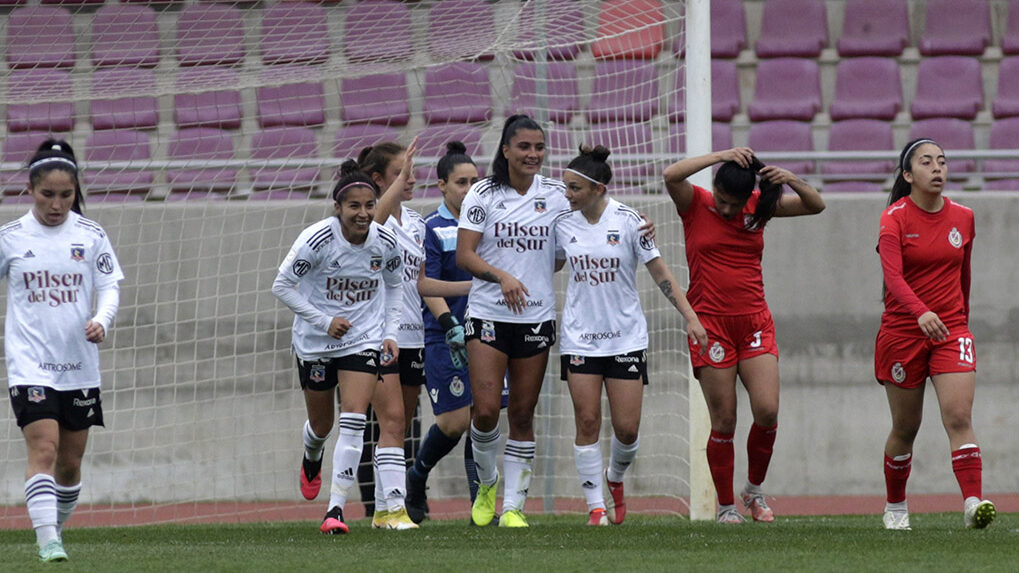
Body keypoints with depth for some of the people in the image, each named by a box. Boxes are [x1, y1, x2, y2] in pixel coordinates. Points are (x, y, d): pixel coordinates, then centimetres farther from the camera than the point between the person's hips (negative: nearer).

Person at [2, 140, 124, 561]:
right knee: (43, 449, -18)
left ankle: (58, 526, 31)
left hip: (79, 366, 3)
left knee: (70, 462, 10)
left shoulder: (91, 235, 2)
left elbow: (110, 286, 1)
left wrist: (101, 320, -19)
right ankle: (47, 541, -23)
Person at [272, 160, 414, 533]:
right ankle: (312, 459, 53)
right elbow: (282, 287, -11)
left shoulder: (385, 243, -10)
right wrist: (324, 320, -17)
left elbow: (394, 286, 10)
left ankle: (335, 510, -14)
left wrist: (391, 332, 0)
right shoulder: (316, 240, -20)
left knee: (353, 420, -16)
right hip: (316, 343, -1)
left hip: (365, 339, 1)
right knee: (321, 425, 14)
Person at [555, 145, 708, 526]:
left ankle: (615, 479, 29)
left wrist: (690, 316, -8)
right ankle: (595, 506, 4)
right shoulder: (563, 223, 0)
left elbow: (660, 272, -4)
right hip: (579, 336, 2)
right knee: (587, 422, -4)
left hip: (626, 336, -2)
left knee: (627, 429, -2)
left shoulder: (627, 221, -8)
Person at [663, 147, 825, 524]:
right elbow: (671, 175, -21)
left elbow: (816, 206, 7)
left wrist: (792, 181, -13)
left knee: (767, 410, -10)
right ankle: (726, 506, 9)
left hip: (754, 322, 3)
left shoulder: (759, 208, 6)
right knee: (724, 422, -3)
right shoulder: (695, 206, -2)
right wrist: (723, 155, -21)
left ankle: (755, 489, 13)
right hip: (710, 321, -2)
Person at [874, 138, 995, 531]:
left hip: (950, 330, 2)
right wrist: (922, 312, -40)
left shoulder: (963, 218, 5)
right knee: (906, 427, 8)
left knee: (959, 417, -16)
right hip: (902, 332, -2)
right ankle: (895, 506, 27)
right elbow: (893, 276, -24)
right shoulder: (895, 218, -9)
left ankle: (973, 503, -27)